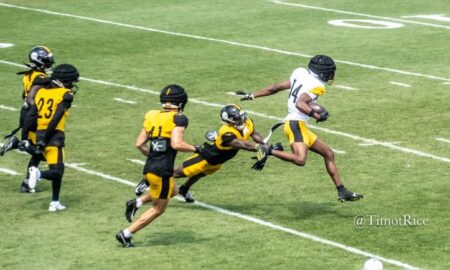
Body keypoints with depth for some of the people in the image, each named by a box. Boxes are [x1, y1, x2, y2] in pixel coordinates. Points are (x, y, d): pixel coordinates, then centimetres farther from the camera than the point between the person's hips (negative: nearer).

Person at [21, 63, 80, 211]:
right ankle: (39, 174, -34)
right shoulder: (65, 95, -6)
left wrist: (24, 137, 7)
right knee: (57, 172, -6)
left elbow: (30, 117, 7)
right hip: (54, 136, -7)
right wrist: (45, 140, -15)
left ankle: (55, 202, 19)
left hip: (40, 134, 7)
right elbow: (56, 119, -15)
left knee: (58, 171, 18)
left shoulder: (42, 92, 12)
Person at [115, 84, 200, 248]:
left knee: (172, 191, 31)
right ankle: (126, 235, 9)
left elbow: (139, 144, 9)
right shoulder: (178, 119, -11)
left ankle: (137, 202, 17)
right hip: (162, 171, -7)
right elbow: (176, 144, -23)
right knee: (158, 209, 11)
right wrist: (195, 149, -8)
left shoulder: (152, 116, 8)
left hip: (149, 167, 7)